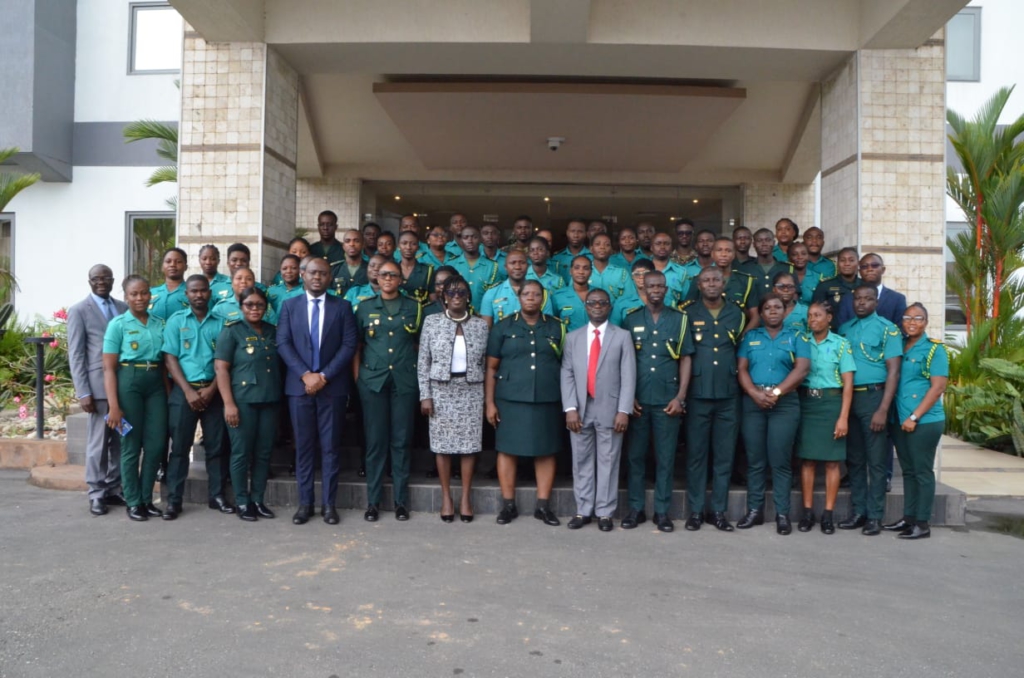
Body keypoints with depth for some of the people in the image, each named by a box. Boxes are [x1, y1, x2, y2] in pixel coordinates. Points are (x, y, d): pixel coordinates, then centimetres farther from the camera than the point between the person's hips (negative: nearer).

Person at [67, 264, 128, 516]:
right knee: (98, 441, 1)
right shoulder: (79, 311, 0)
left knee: (121, 440, 8)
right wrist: (83, 392, -10)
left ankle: (114, 489, 18)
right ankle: (96, 493, 12)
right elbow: (75, 355, -3)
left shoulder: (124, 308, 12)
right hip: (99, 385, -4)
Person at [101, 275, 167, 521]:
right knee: (131, 445, 5)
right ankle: (133, 502, 16)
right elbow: (109, 367, -6)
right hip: (129, 382, -4)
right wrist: (113, 405, -13)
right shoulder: (118, 324, -2)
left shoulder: (160, 324, 9)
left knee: (157, 444, 3)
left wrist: (169, 393, 5)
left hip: (156, 383, 4)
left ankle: (146, 498, 18)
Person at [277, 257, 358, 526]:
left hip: (332, 386, -1)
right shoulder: (289, 305, 9)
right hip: (299, 385, 1)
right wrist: (305, 374, -12)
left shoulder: (342, 306, 5)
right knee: (303, 446, 6)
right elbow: (283, 343, 0)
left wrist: (324, 376, -11)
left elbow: (349, 345, -3)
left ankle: (329, 503, 11)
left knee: (330, 446, 4)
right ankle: (305, 502, 14)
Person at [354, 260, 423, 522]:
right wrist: (356, 377, 1)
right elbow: (357, 345, 9)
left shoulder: (414, 308, 8)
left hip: (405, 380, 0)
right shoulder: (365, 308, 8)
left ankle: (401, 500, 13)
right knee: (375, 440, 2)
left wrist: (422, 376, 3)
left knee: (401, 440, 3)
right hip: (373, 379, 0)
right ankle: (373, 501, 11)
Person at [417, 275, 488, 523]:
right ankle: (446, 497, 16)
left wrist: (487, 397, 4)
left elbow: (484, 362, 6)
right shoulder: (432, 322, 1)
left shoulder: (480, 325, 4)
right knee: (443, 443, 3)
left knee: (469, 443, 2)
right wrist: (425, 395, -5)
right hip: (442, 390, 0)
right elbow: (423, 362, 1)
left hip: (471, 391, 1)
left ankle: (466, 497, 14)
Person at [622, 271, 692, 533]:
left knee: (666, 457, 5)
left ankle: (662, 511, 14)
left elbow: (685, 359, 5)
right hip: (637, 400, 0)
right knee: (636, 455, 6)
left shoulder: (679, 319, 5)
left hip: (668, 401, 0)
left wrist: (680, 397, -3)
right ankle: (636, 509, 16)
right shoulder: (631, 319, 5)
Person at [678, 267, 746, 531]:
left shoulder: (736, 314, 9)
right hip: (697, 394, -2)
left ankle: (718, 510, 16)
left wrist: (736, 379, 11)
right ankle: (695, 510, 12)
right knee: (696, 454, 3)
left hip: (728, 395, 2)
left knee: (724, 455, 6)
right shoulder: (687, 313, 2)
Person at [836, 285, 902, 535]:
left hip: (873, 396, -5)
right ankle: (858, 511, 18)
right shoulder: (844, 328, 12)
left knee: (875, 460, 0)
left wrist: (883, 409, -15)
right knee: (854, 458, 10)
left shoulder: (887, 329, -2)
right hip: (848, 397, 5)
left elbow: (893, 371, -8)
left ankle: (875, 516, 7)